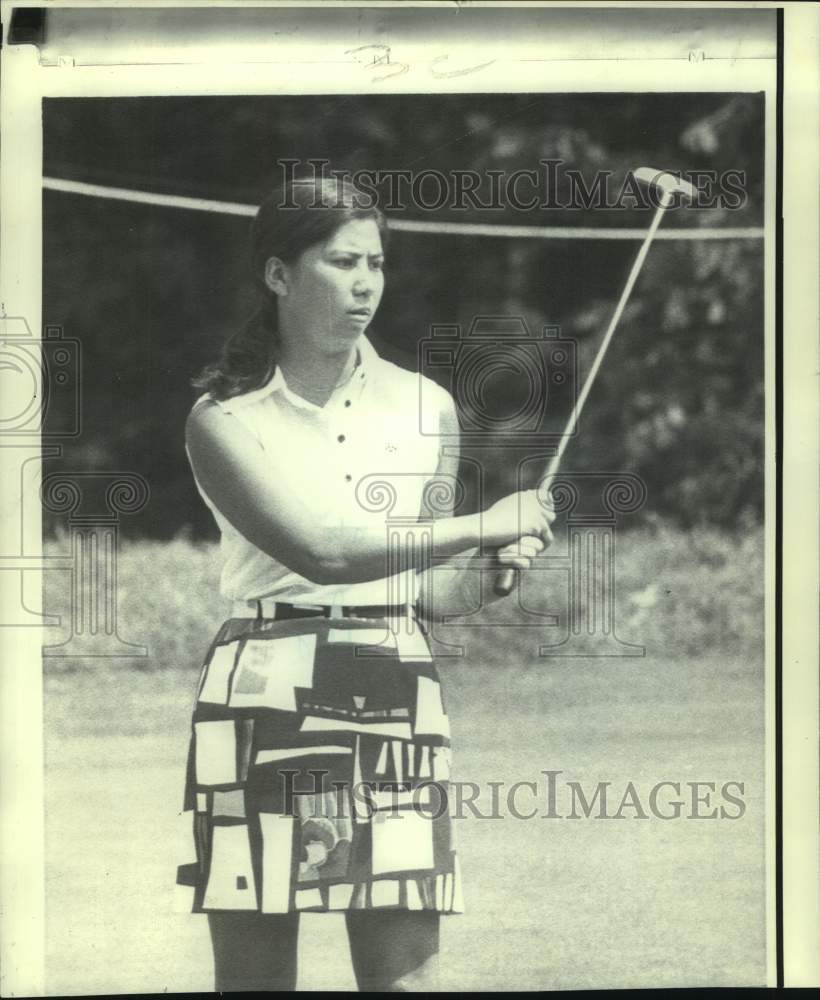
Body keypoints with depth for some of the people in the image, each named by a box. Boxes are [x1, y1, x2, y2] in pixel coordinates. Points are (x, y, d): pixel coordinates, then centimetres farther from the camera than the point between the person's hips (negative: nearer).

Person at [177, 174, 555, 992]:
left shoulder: (425, 407, 9)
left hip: (397, 704, 3)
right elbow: (324, 553, -16)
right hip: (265, 702, -2)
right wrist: (486, 524, -13)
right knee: (252, 972, 2)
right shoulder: (224, 419, -2)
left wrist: (490, 570, -7)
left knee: (406, 976, 0)